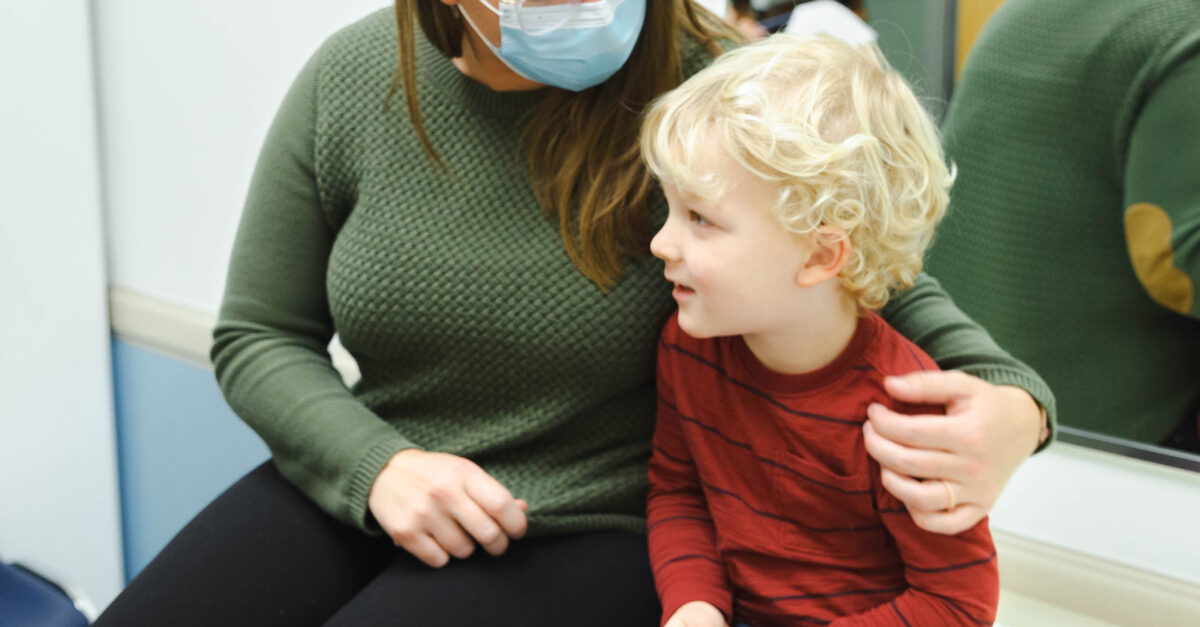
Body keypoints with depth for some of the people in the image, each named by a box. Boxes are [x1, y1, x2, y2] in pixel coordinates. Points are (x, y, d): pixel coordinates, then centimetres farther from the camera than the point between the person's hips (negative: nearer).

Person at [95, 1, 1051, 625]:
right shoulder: (351, 79, -6)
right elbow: (258, 336, 4)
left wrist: (1009, 406, -24)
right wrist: (377, 465, -15)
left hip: (590, 530, -4)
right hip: (361, 487, 4)